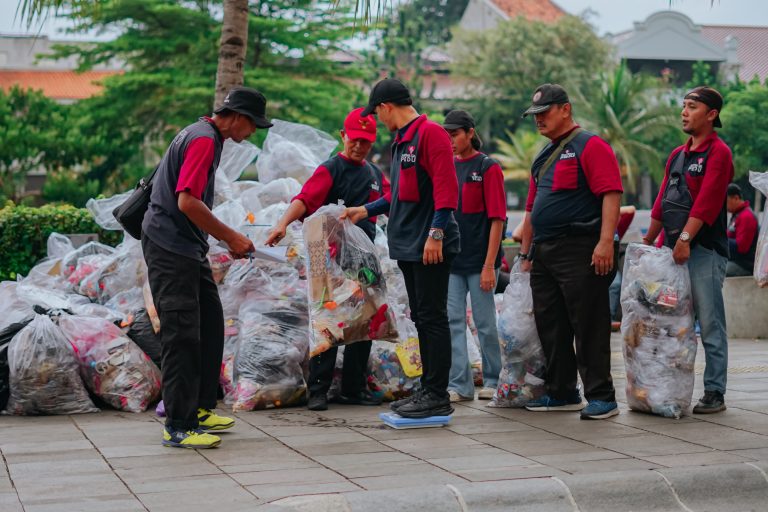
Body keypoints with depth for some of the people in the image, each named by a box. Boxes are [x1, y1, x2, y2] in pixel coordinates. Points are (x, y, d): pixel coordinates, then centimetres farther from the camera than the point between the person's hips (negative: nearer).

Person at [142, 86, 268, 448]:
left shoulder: (206, 136, 17)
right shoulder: (204, 140, -16)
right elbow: (187, 202, -25)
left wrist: (229, 238, 18)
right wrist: (231, 238, -16)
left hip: (189, 247, 11)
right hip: (170, 249, -11)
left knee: (210, 324, 15)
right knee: (183, 334, -11)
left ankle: (197, 408, 25)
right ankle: (178, 427, -9)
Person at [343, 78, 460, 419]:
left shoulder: (430, 133, -11)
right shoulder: (401, 140, 19)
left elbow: (446, 187, -19)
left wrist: (436, 232, -23)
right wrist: (367, 210, 27)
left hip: (430, 247, -10)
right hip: (407, 246, 10)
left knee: (432, 318, -7)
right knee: (421, 319, 13)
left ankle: (438, 396, -3)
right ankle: (428, 390, 19)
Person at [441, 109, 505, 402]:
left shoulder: (488, 168, -5)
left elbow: (497, 219, -9)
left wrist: (489, 265, -14)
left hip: (479, 260, -5)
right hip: (450, 260, 5)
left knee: (485, 323, 4)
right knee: (453, 321, 2)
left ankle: (492, 381, 17)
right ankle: (459, 385, 7)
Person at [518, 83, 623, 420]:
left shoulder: (590, 146, -5)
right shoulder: (543, 157, 22)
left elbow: (611, 194, -15)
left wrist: (605, 241, -24)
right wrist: (525, 253, 21)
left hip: (579, 252, -9)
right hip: (544, 253, 9)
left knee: (589, 327, -6)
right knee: (550, 328, 10)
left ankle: (601, 397, -1)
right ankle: (562, 394, 19)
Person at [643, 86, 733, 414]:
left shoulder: (718, 153, -6)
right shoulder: (677, 155, 18)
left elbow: (706, 202, -17)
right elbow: (662, 202, 19)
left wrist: (685, 239, -23)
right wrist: (647, 243, 16)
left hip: (705, 251, -8)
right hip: (674, 251, 8)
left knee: (710, 325, -4)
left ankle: (715, 393, 0)